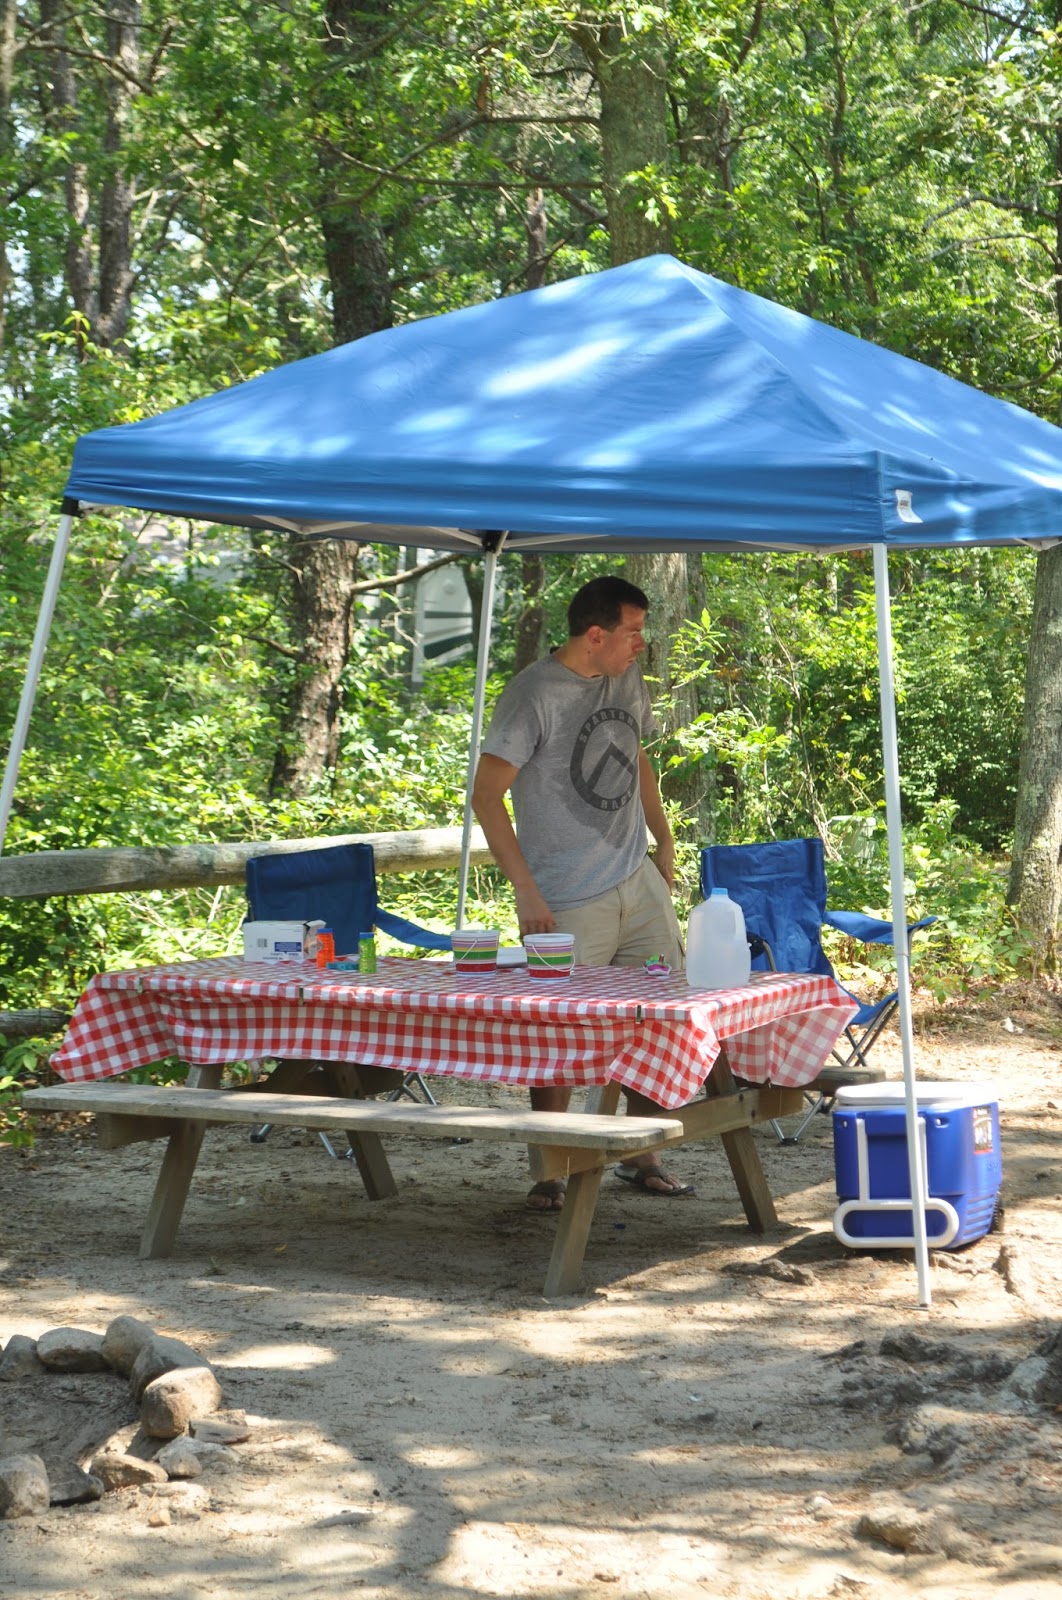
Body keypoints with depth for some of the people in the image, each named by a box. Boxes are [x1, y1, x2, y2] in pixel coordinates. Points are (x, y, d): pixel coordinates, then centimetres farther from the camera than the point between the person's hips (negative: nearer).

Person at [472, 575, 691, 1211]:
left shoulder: (629, 680, 9)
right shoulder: (535, 693, -13)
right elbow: (487, 794, -12)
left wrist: (666, 844, 19)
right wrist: (527, 891, -16)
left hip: (639, 882, 7)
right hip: (568, 903, -7)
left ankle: (643, 1158, 21)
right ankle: (549, 1175, 12)